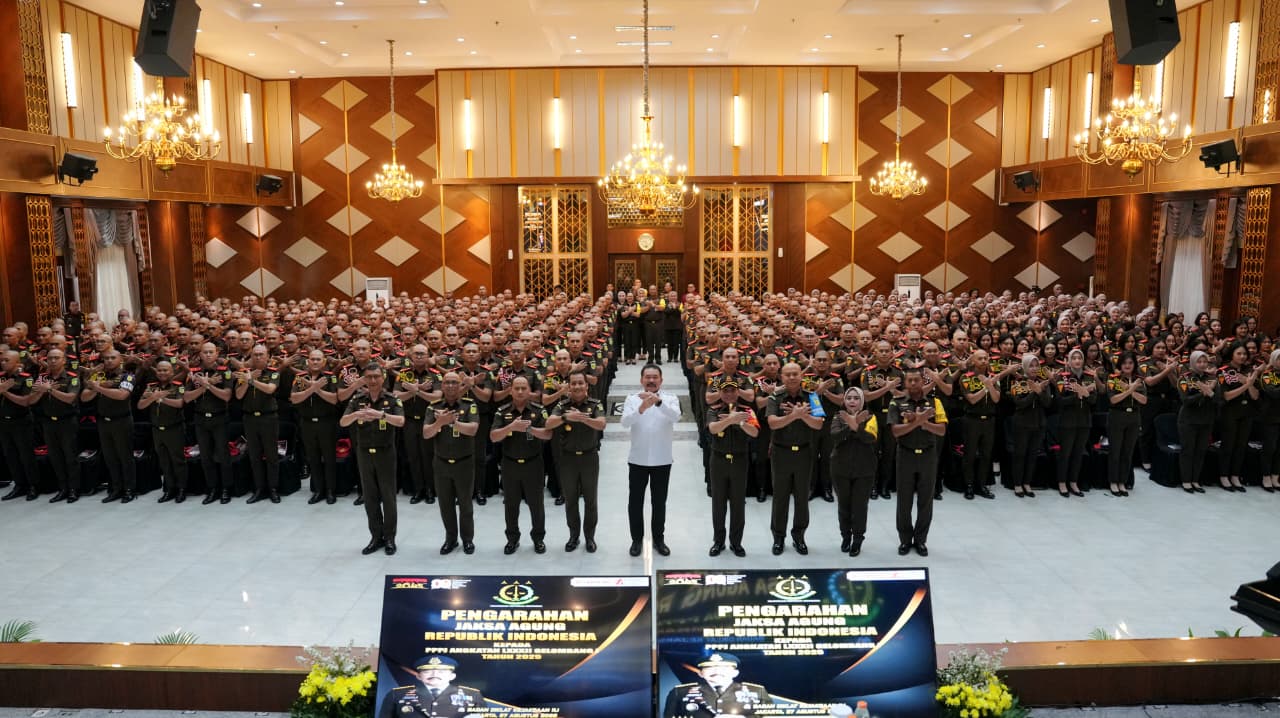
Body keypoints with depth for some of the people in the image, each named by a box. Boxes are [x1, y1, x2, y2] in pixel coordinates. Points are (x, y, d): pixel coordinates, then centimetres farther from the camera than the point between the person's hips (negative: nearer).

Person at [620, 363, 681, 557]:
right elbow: (625, 422, -18)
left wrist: (658, 401, -41)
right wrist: (641, 409, -38)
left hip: (662, 460, 0)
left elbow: (675, 416, -24)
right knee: (635, 501, 7)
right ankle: (636, 539, 22)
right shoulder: (632, 399, -1)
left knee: (659, 502, 10)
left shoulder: (670, 398, -2)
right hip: (637, 459, 0)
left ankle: (659, 539, 25)